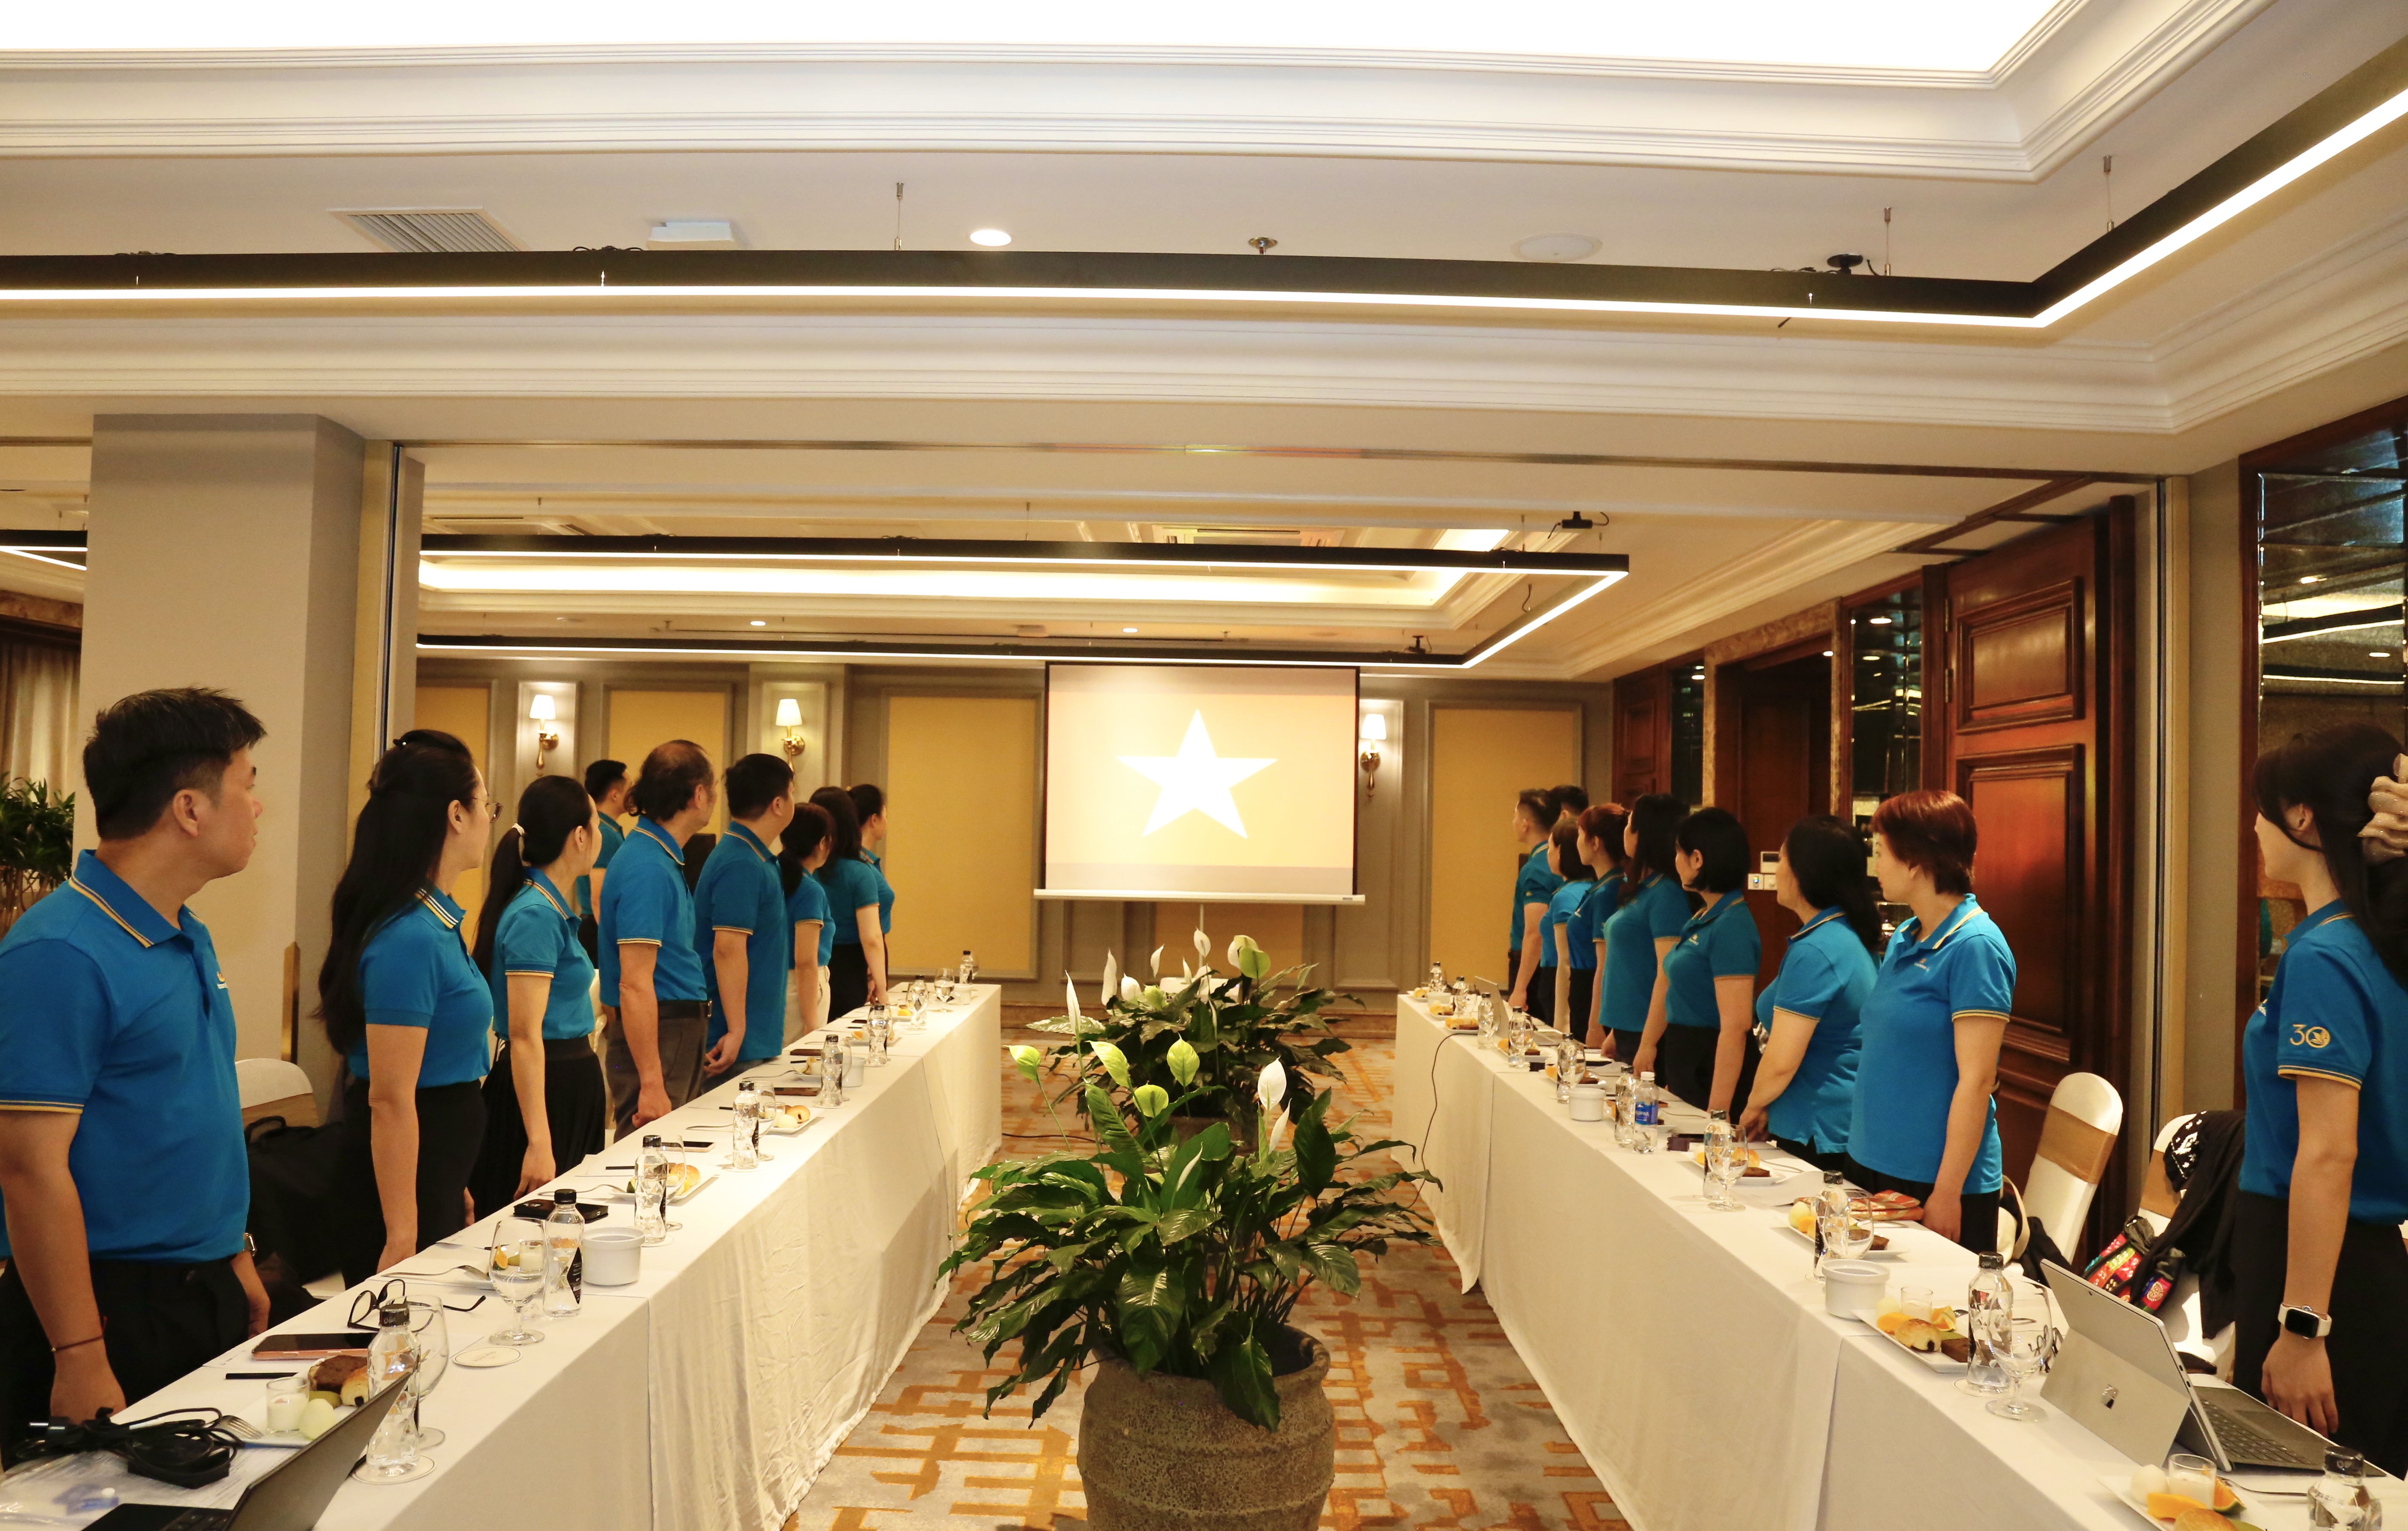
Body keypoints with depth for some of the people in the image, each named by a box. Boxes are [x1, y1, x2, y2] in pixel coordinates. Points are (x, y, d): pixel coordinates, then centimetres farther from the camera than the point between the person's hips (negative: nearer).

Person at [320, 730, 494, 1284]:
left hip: (438, 1169, 10)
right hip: (402, 1173, -10)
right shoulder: (411, 937, -22)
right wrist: (402, 1237, -22)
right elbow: (390, 1100, -23)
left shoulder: (437, 921, 7)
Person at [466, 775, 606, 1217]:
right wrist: (539, 1143, -27)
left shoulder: (554, 908, 11)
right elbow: (525, 1036, -23)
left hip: (572, 1088, 10)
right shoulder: (537, 915, -18)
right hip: (545, 1093, -10)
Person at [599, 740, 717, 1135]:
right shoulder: (648, 869, -19)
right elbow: (635, 985, -23)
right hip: (658, 1039, -10)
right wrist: (651, 1084, -25)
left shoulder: (663, 857, 12)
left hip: (682, 1033, 10)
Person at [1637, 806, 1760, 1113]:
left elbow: (1736, 1026, -23)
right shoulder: (1703, 918, 11)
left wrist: (1717, 1111, -25)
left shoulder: (1732, 927, -19)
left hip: (1712, 1071, -9)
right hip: (1683, 1063, 9)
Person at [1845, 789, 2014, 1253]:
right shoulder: (1902, 940, 10)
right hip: (1872, 1164, 8)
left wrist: (1947, 1193, -19)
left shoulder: (1975, 946, -15)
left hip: (1935, 1182, -8)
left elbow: (1976, 1080, -18)